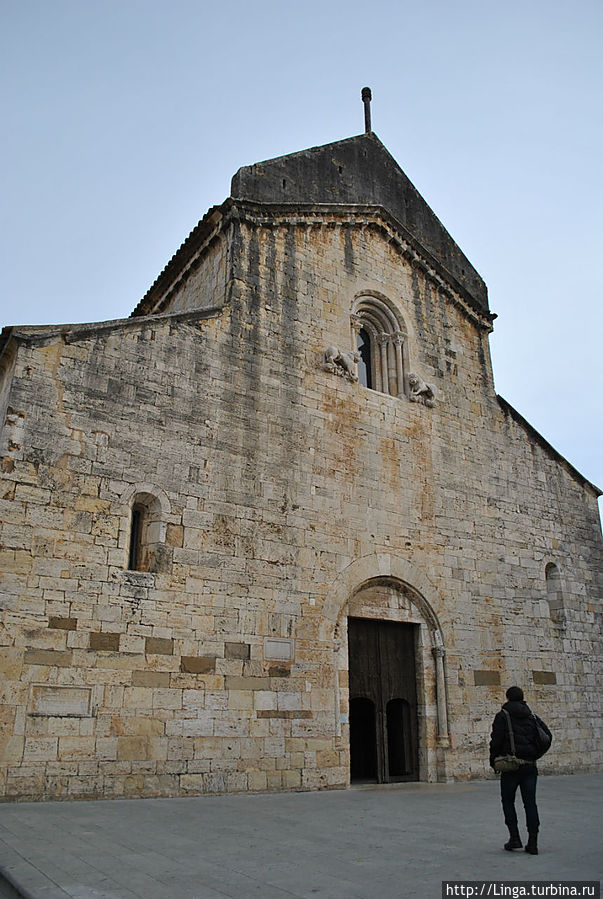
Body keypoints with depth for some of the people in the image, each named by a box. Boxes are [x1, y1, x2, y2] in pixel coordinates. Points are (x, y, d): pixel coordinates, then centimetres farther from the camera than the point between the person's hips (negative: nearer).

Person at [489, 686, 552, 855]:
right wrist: (536, 754, 15)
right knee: (530, 803, 7)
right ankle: (532, 843, 5)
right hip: (530, 765, 4)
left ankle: (514, 838, 2)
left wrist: (493, 761, 2)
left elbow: (496, 740, -10)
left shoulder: (502, 716, -3)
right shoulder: (532, 717, 11)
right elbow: (547, 735, 6)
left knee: (508, 801, 10)